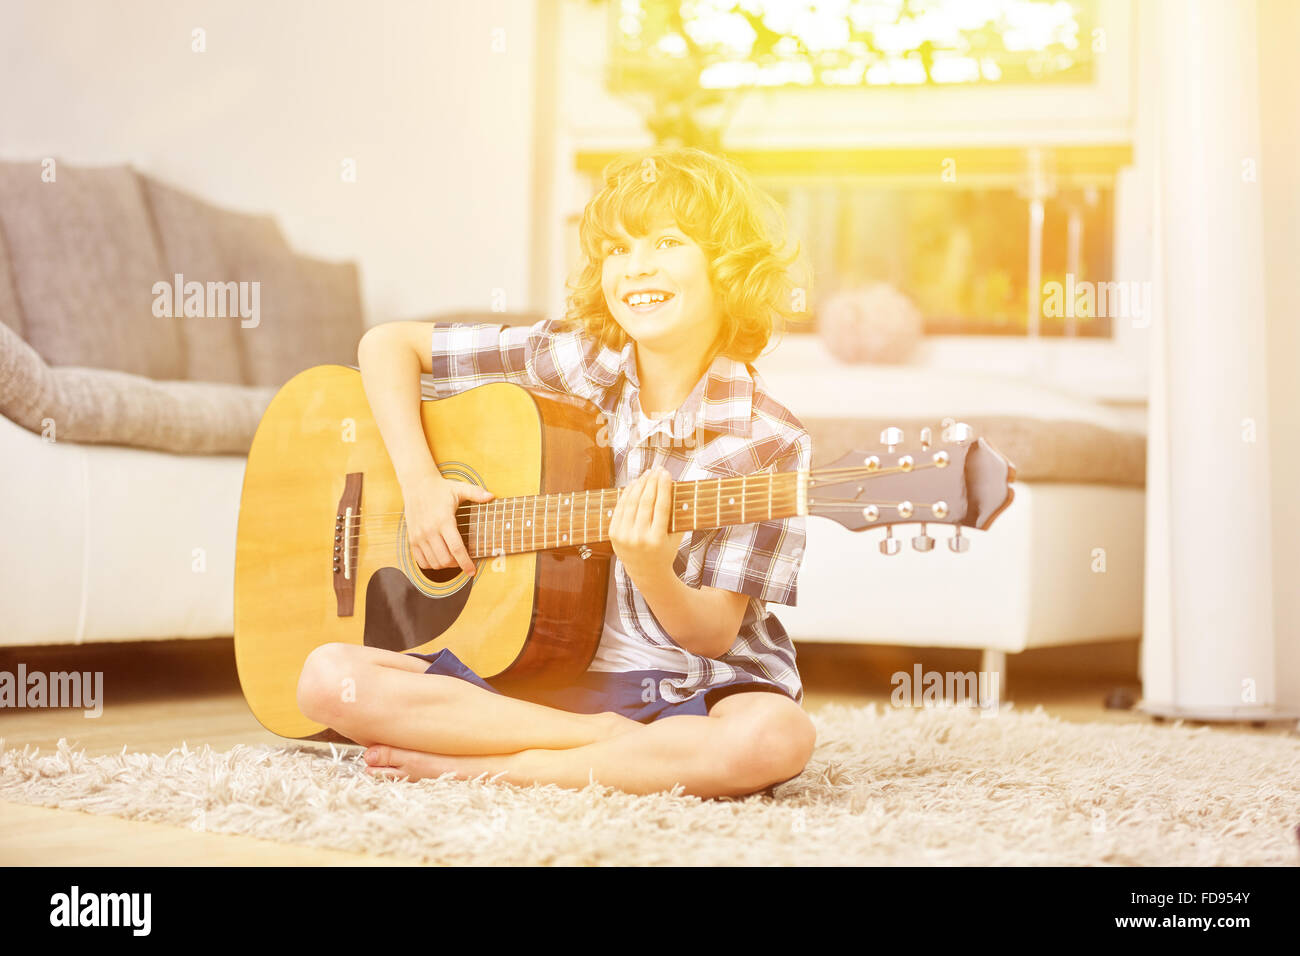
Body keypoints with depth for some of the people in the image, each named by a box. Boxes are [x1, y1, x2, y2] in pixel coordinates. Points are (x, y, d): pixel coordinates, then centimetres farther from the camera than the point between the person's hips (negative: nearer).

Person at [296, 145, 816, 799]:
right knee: (326, 678, -19)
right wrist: (419, 483, -6)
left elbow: (713, 635, -7)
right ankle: (629, 748, -18)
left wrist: (652, 574, -28)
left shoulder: (766, 442, -8)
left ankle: (459, 765, -22)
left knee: (776, 738, -38)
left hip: (689, 687, -2)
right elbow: (387, 344, 7)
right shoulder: (574, 364, 0)